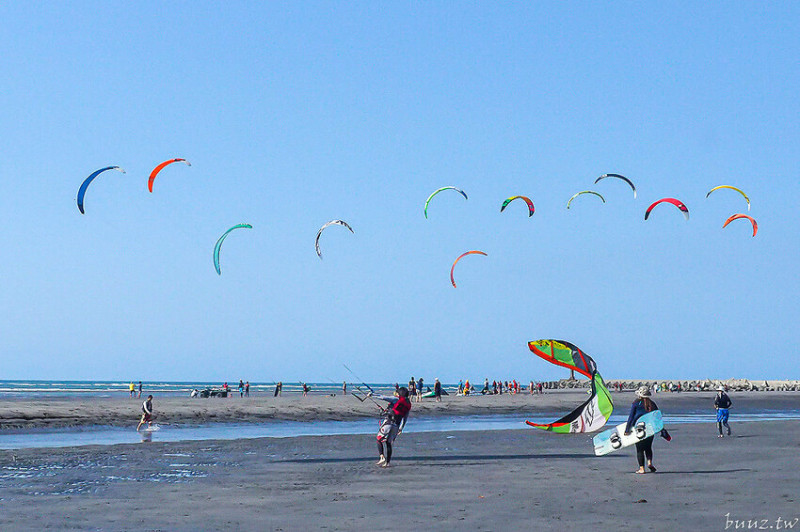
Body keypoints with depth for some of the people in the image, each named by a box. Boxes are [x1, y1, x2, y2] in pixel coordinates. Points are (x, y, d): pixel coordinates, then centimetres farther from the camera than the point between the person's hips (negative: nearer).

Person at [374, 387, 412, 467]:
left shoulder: (397, 399, -6)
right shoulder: (408, 405, 11)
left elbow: (383, 398, -9)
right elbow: (405, 418, 19)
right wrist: (401, 428, 27)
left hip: (388, 422, -5)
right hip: (396, 426, 5)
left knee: (379, 440, 6)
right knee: (388, 443, 15)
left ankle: (382, 457, -11)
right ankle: (387, 462, 11)